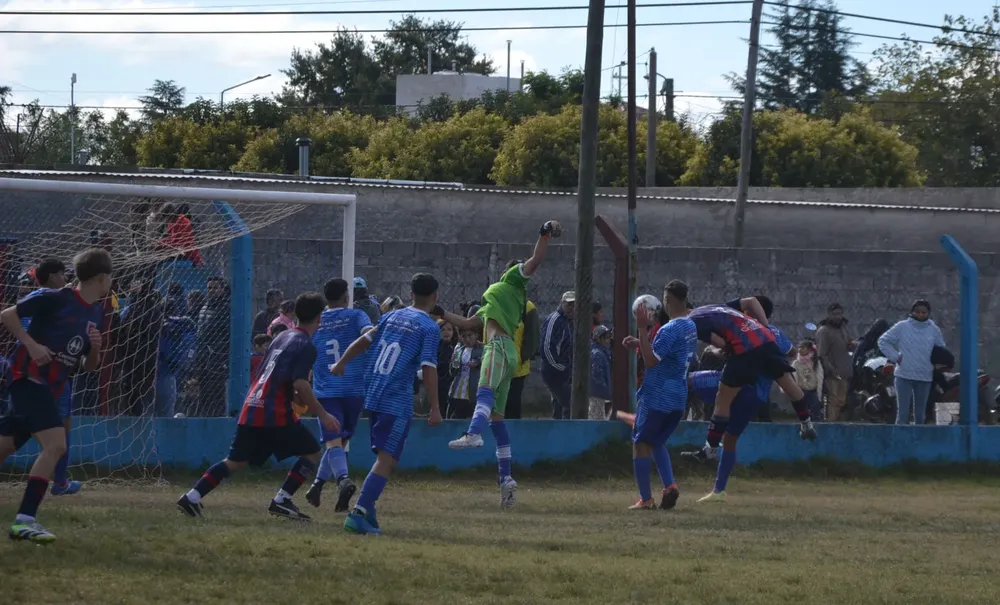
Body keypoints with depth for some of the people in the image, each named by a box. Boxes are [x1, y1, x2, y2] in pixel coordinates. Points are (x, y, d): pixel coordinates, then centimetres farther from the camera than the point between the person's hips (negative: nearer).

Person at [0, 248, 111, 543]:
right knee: (56, 444, -21)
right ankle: (24, 520, -23)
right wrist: (32, 345, -18)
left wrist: (95, 347, -3)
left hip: (49, 386, 8)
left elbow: (89, 366, 18)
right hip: (29, 377, -8)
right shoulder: (54, 299, -11)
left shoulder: (96, 313, 12)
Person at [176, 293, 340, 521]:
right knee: (311, 452, 6)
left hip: (251, 408, 8)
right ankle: (281, 500, -2)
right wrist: (322, 414, -14)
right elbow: (300, 384, -18)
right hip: (276, 414, -8)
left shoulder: (282, 337, 19)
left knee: (236, 461, 14)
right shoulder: (306, 346, -7)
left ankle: (192, 497, 2)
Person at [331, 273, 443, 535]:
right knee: (386, 460, -9)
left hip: (373, 396, 7)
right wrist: (435, 409, -13)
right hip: (398, 403, -7)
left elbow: (364, 341, 22)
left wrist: (341, 364, 38)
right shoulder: (430, 328, -7)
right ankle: (359, 513, -21)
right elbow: (428, 368, -14)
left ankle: (368, 512, 14)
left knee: (384, 457, 18)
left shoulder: (392, 317, 13)